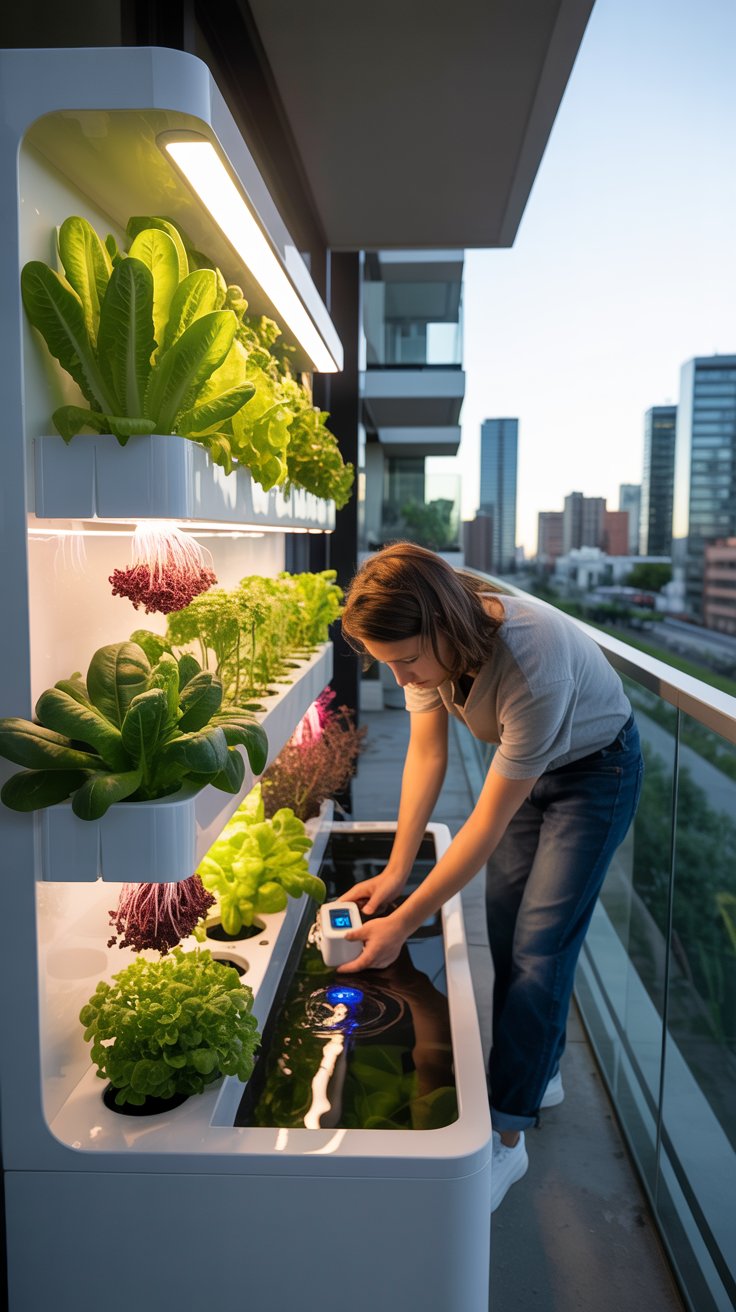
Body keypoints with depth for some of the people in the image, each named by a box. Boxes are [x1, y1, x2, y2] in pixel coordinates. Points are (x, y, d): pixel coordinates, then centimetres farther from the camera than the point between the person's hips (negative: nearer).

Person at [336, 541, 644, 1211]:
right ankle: (538, 1073, 30)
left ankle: (506, 1135, 4)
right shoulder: (431, 639, -21)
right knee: (505, 924, 9)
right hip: (523, 763, 7)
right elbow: (427, 755, -10)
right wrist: (396, 871, -12)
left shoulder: (533, 663, -42)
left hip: (594, 771, -6)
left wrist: (403, 923, -28)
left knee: (539, 946, -8)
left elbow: (490, 821, -34)